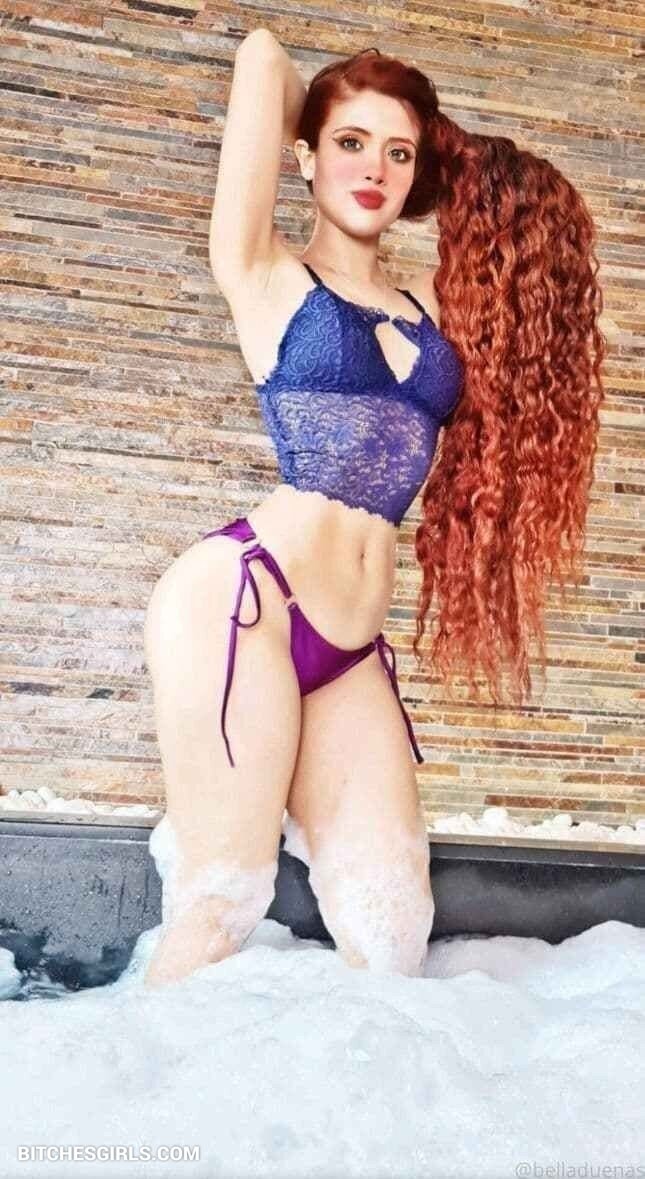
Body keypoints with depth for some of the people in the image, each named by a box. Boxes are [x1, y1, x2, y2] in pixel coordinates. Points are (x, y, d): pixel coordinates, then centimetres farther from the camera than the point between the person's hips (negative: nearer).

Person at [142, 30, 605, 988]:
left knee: (393, 931, -1)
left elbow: (526, 209, 30)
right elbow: (262, 55, 7)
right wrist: (308, 124, 23)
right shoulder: (266, 278, 7)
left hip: (350, 649, 6)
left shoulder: (438, 305, 20)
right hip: (242, 598, -5)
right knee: (220, 906, -4)